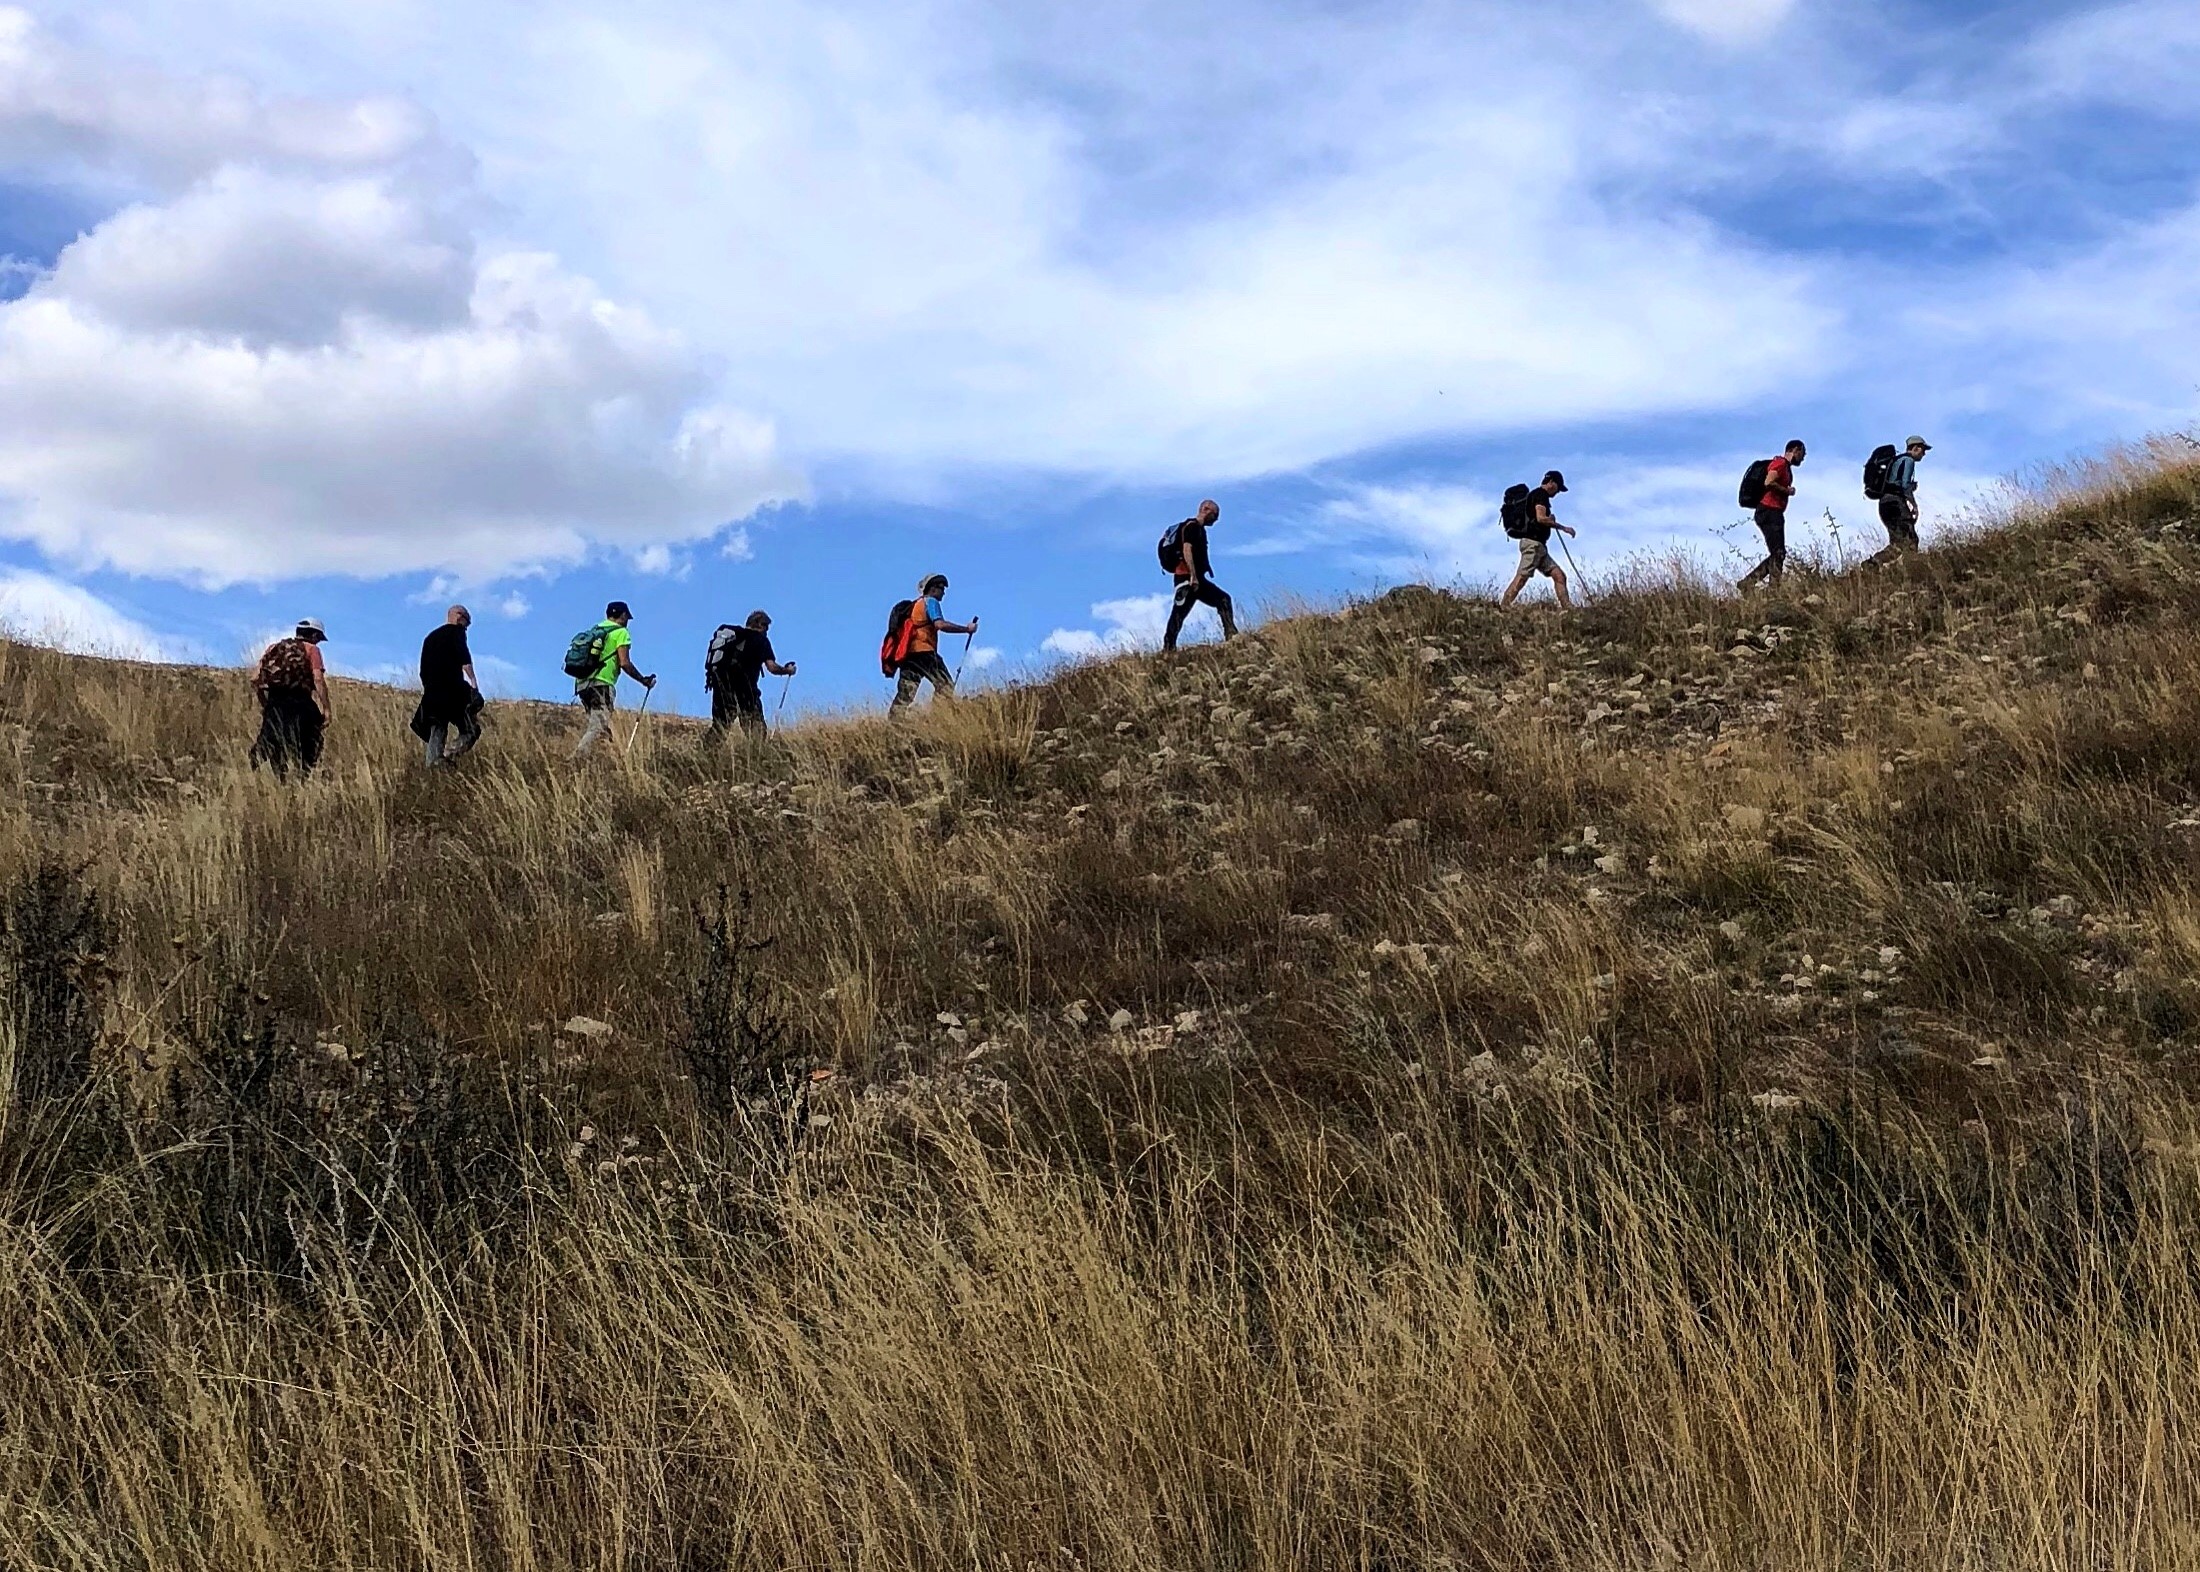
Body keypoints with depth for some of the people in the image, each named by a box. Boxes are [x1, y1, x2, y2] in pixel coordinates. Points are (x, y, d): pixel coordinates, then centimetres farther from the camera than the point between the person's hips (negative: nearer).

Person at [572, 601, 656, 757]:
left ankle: (577, 753, 8)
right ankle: (578, 756, -28)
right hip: (601, 684, -8)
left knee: (592, 723, 17)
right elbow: (624, 663, -9)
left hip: (581, 682, 8)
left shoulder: (596, 629, 22)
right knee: (601, 728, -13)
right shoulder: (621, 632, 0)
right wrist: (643, 681, 0)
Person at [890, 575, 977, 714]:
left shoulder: (913, 605, 27)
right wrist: (966, 628, -10)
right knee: (945, 686, -7)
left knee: (905, 695, 2)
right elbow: (940, 624, -14)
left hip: (907, 654, 8)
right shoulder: (930, 602, 1)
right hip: (924, 652, -8)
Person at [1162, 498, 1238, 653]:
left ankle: (1231, 635, 0)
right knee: (1179, 613, -11)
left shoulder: (1200, 529, 22)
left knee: (1223, 600, 5)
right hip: (1186, 578, -10)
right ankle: (1168, 648, -11)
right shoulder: (1191, 526, -8)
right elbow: (1186, 550, -20)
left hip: (1197, 579, 10)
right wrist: (1193, 576, -26)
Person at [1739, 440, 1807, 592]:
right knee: (1778, 553, -13)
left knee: (1777, 555, 8)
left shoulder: (1786, 467, 23)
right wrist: (1788, 491, -12)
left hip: (1774, 514, 10)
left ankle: (1748, 582, 8)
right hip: (1769, 511, -10)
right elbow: (1768, 483, -23)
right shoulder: (1780, 463, -8)